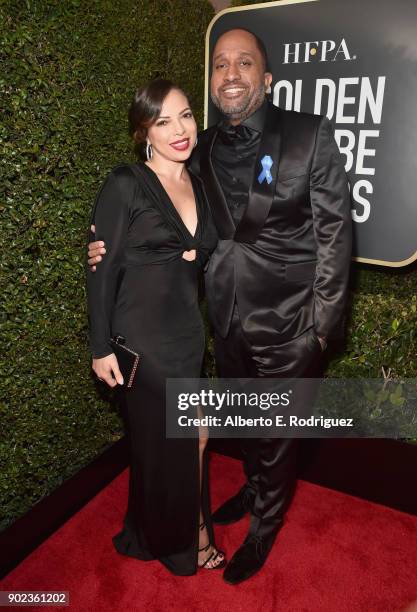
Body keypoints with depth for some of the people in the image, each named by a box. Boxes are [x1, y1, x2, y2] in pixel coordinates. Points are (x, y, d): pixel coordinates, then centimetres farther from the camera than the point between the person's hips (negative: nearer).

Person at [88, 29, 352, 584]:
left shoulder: (310, 136, -10)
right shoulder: (203, 150, 2)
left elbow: (334, 232, -9)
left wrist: (322, 325, -10)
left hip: (286, 327, -4)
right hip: (229, 322, 4)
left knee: (276, 434, 14)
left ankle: (265, 525, 41)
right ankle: (255, 487, 54)